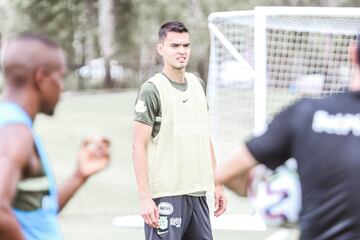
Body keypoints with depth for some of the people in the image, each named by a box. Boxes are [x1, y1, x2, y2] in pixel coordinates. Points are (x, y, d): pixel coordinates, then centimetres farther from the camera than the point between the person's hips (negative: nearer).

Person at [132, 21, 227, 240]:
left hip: (198, 193, 7)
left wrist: (217, 184, 15)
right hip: (166, 195, -6)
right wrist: (145, 198, -17)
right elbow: (139, 146, -10)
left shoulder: (198, 84, 13)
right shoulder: (152, 90, -7)